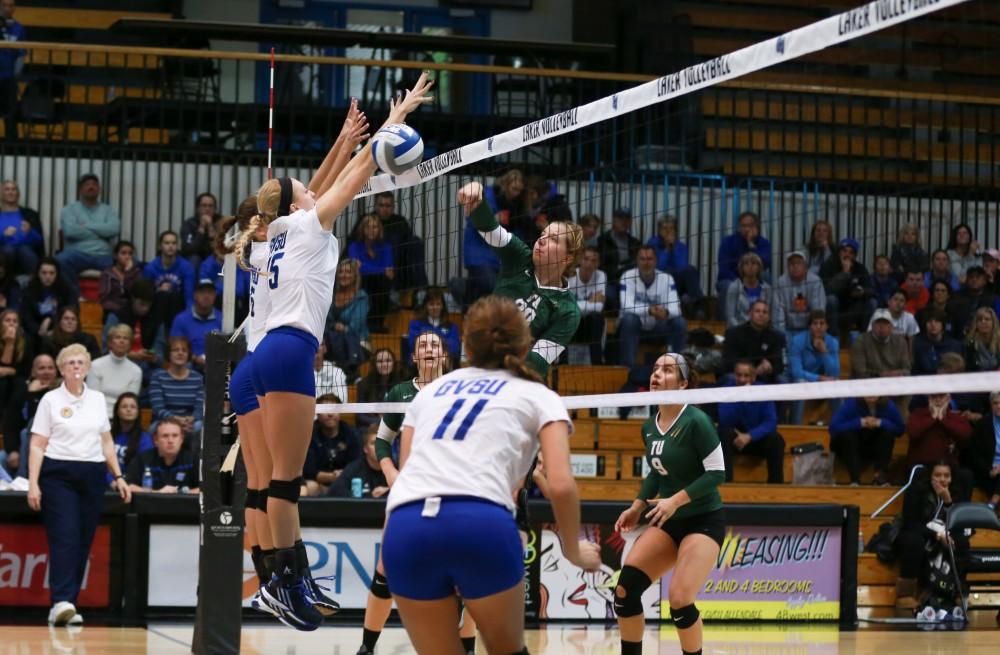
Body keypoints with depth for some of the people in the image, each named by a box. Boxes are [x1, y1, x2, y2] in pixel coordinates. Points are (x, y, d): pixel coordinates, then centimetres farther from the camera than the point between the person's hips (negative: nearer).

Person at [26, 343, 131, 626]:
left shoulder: (98, 399, 13)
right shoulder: (50, 400, 2)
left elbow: (107, 442, 20)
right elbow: (37, 446, -1)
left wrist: (118, 476, 14)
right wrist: (33, 483, -10)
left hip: (92, 475, 4)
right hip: (58, 474, -4)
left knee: (83, 542, 1)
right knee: (64, 537, -16)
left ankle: (68, 604, 6)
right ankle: (61, 601, -24)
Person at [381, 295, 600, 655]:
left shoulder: (431, 390, 30)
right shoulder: (538, 396, 19)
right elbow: (561, 486, 4)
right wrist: (574, 550, 19)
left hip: (405, 527, 3)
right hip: (482, 524, -3)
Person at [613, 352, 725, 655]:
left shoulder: (696, 421, -17)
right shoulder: (649, 428, 5)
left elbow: (716, 473, -18)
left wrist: (676, 501, -25)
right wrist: (637, 507, 8)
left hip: (704, 521, -7)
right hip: (668, 522, 7)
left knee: (679, 601, -20)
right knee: (624, 590, -9)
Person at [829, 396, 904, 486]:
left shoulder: (888, 405, -15)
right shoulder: (851, 403, -23)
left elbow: (899, 429, -14)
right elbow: (834, 427, -29)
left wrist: (881, 423, -30)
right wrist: (860, 423, -34)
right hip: (851, 447, -2)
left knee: (888, 432, -21)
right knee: (847, 434, -32)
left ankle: (881, 474, -23)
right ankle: (855, 478, -36)